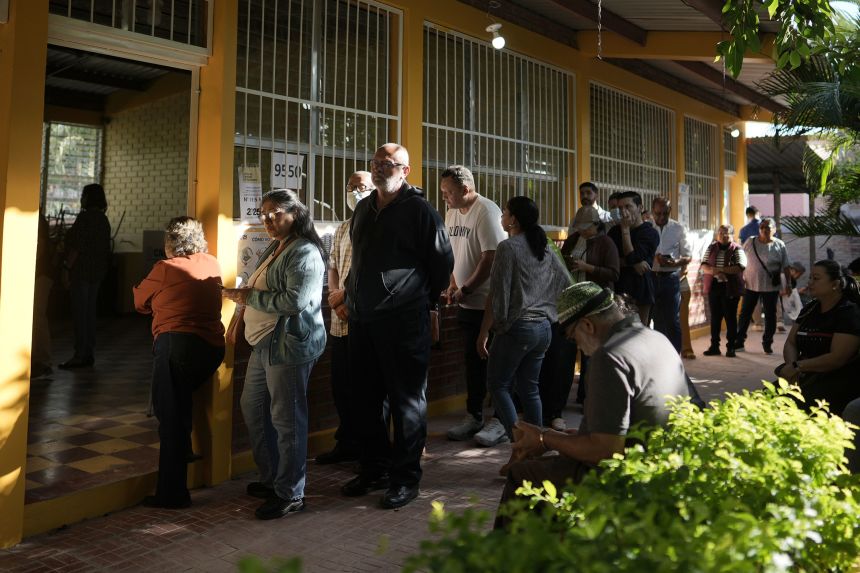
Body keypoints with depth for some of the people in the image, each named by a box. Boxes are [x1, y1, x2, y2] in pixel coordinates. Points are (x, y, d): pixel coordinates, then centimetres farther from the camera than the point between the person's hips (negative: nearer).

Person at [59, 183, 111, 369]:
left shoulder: (85, 217, -13)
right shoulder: (103, 218, 13)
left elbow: (77, 246, -18)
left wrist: (67, 267, -14)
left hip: (82, 270, -9)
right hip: (97, 271, 9)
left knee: (80, 313, -6)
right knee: (90, 312, 12)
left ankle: (80, 356, -6)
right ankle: (89, 354, 15)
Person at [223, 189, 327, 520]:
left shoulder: (304, 253, -14)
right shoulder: (275, 249, 17)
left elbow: (295, 300, -25)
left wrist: (251, 297, -16)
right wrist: (241, 294, 6)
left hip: (289, 345, -11)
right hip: (265, 343, 11)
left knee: (286, 419, -2)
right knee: (252, 407, 18)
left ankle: (290, 494, 11)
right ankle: (271, 478, 32)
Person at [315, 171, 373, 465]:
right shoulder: (343, 229, 17)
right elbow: (333, 268, 16)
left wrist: (344, 294, -11)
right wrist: (336, 301, -1)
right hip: (341, 320, 7)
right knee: (341, 385, 14)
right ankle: (347, 444, 28)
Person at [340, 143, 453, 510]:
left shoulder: (419, 210, -5)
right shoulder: (364, 209, 15)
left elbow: (443, 262, -2)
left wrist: (424, 299, 5)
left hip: (403, 322, -7)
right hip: (362, 320, 7)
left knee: (406, 401, 1)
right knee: (367, 399, 14)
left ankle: (406, 478, 11)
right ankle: (374, 469, 28)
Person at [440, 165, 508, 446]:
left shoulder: (486, 211, -15)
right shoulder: (451, 213, 10)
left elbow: (491, 257, -21)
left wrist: (466, 289, -17)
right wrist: (453, 285, 4)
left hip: (489, 302, -8)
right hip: (466, 303, 8)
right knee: (472, 360, 14)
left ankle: (500, 420, 10)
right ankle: (473, 417, 24)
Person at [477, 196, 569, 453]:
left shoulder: (508, 247, -11)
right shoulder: (545, 249, 10)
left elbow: (497, 295, -14)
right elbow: (567, 285, 15)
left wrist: (483, 333, -10)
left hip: (517, 327, -7)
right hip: (544, 327, 7)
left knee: (498, 384, 4)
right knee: (529, 388, 13)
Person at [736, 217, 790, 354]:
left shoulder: (779, 245, -3)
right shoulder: (750, 242, -1)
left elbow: (785, 267, 0)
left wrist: (788, 284, -4)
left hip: (771, 287, 0)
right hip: (751, 285, 1)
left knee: (770, 315, 8)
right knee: (745, 314, 6)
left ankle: (767, 343, 20)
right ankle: (739, 343, 15)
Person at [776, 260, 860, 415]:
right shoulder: (810, 309, 15)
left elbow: (837, 358, -17)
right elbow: (790, 343, 12)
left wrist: (797, 366, -15)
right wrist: (791, 365, -9)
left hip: (837, 380, -6)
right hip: (805, 376, 7)